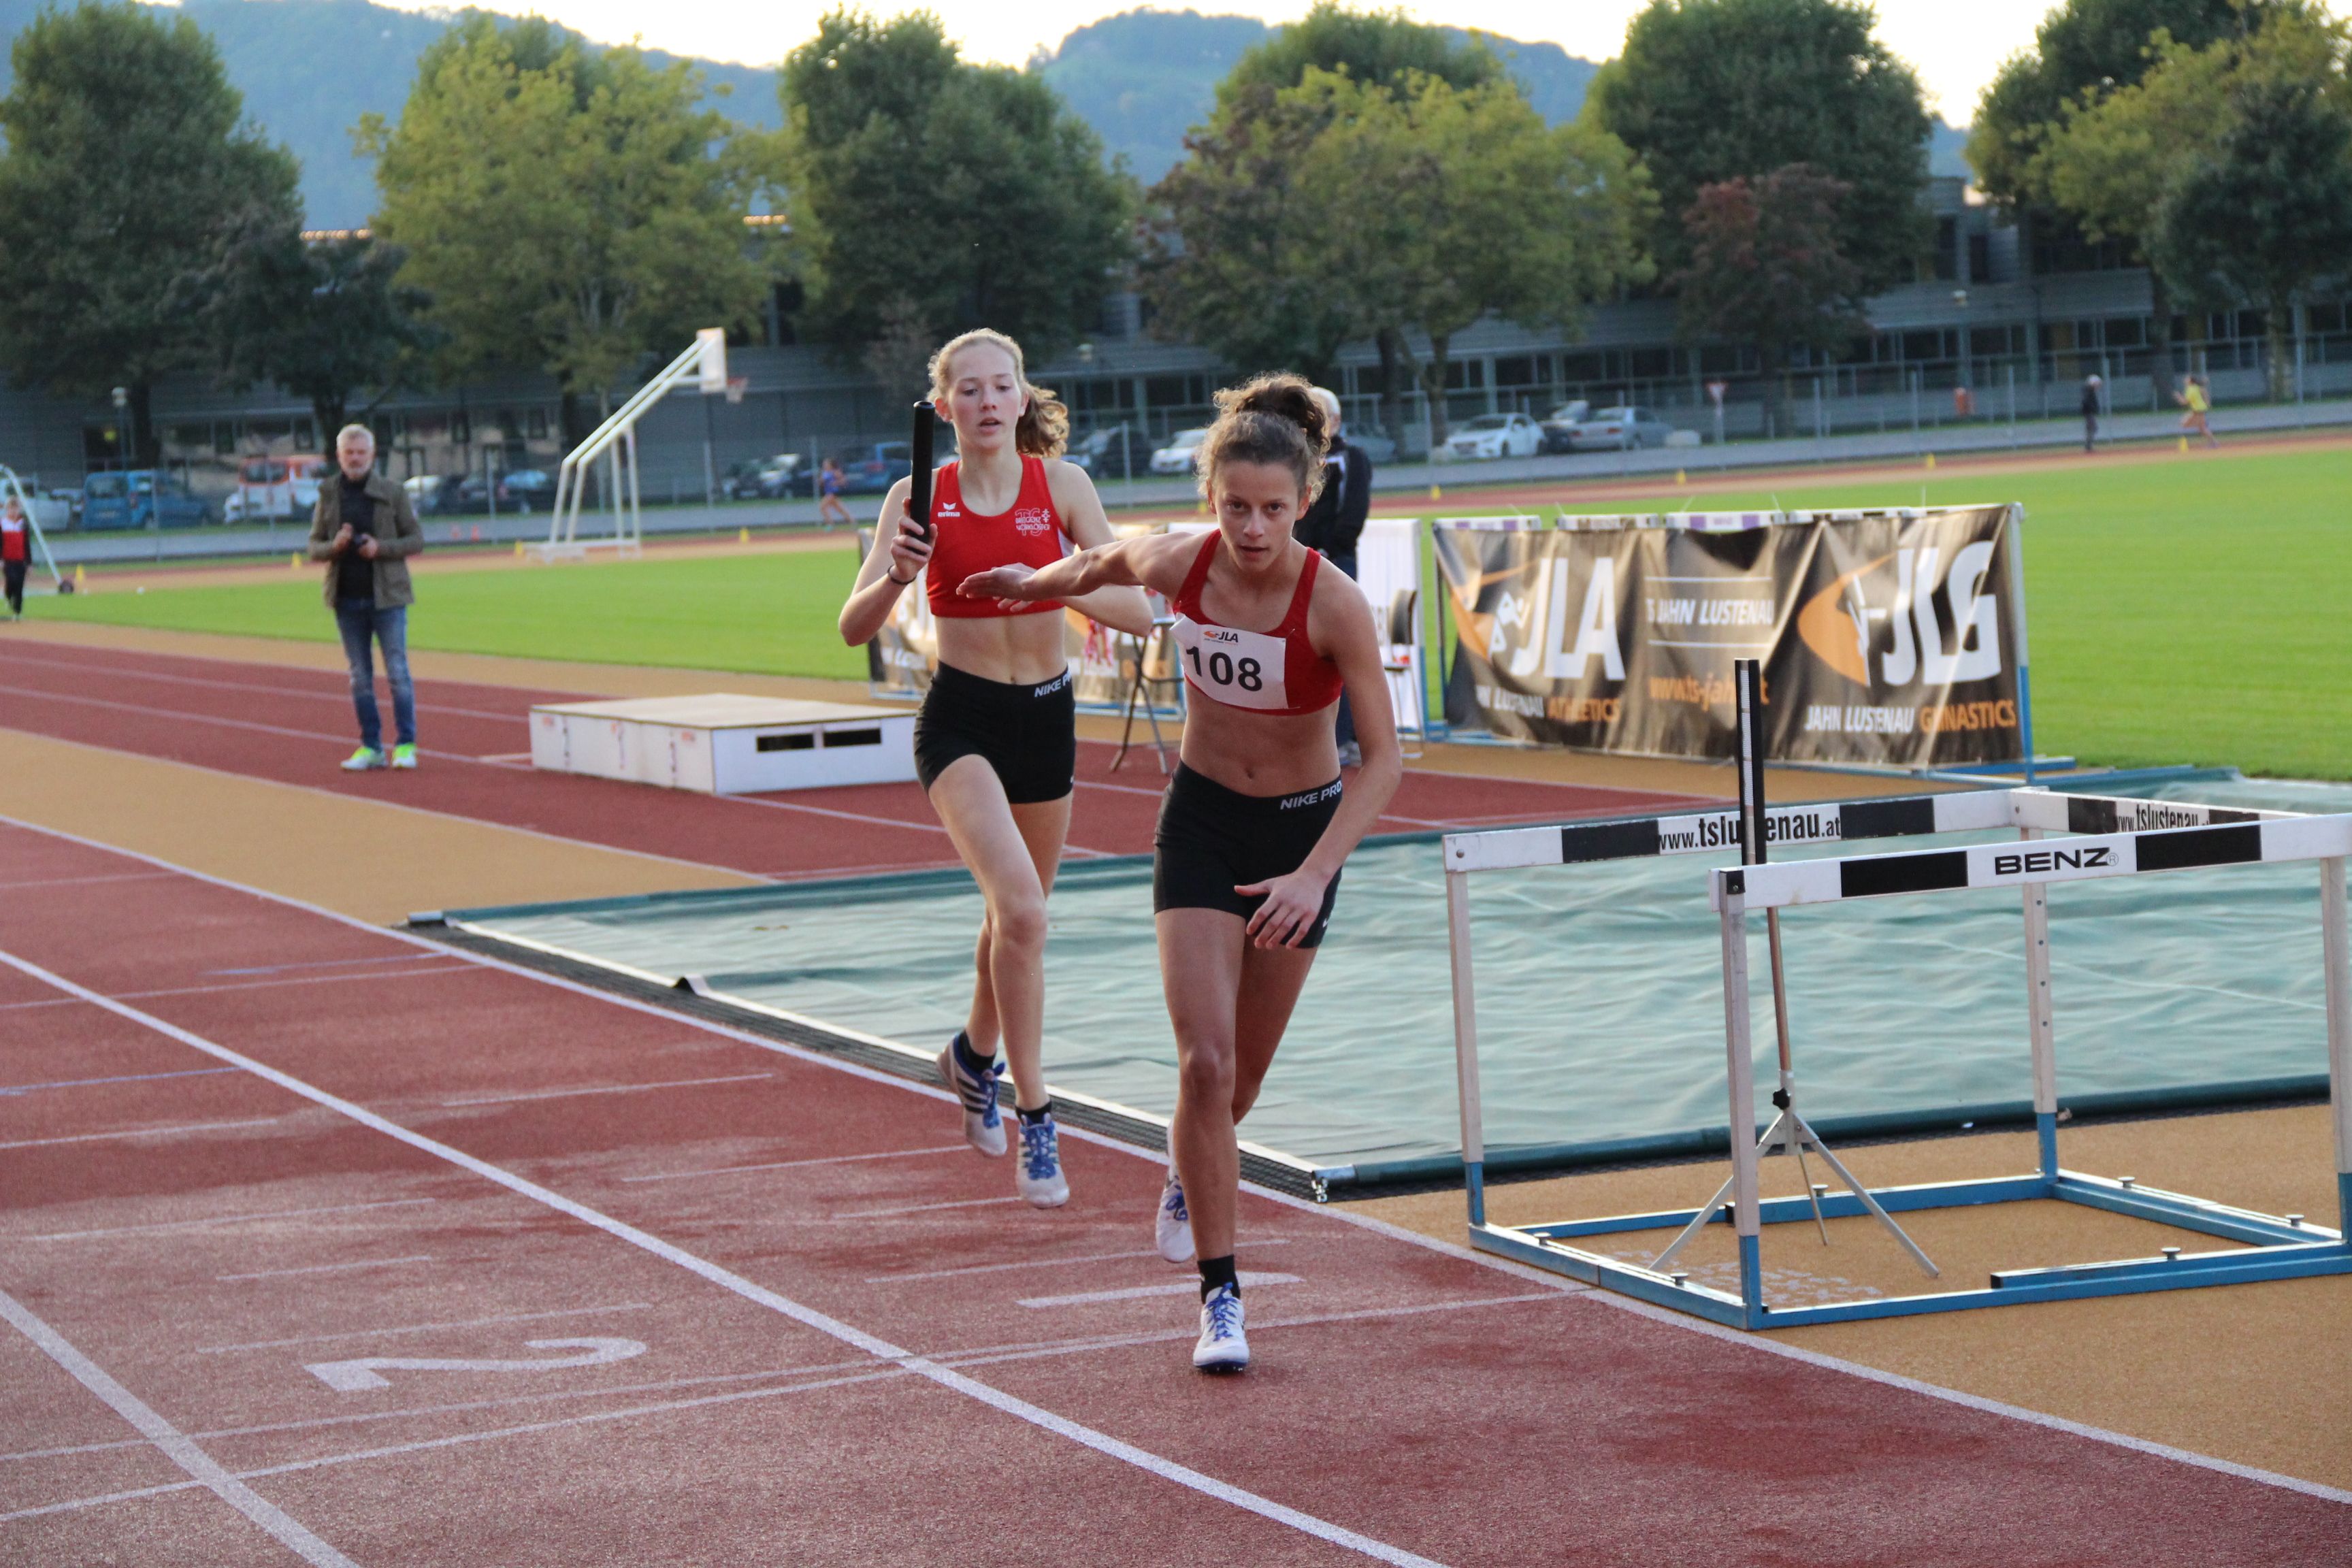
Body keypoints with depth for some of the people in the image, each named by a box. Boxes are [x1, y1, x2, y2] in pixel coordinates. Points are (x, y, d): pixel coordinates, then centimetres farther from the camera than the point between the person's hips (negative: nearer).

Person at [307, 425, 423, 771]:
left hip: (387, 596, -3)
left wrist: (380, 548, -15)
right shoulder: (328, 496, 7)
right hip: (347, 598, 3)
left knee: (397, 672, -4)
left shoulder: (393, 493, 0)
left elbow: (416, 540, 1)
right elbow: (314, 547, 10)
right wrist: (335, 546, -12)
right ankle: (371, 746, 12)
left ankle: (405, 745, 2)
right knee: (360, 677, 7)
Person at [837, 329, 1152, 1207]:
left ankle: (976, 1055, 48)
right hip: (961, 718, -3)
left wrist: (1048, 582, -26)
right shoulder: (920, 498, -7)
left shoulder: (1062, 486, -5)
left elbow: (1137, 614, -10)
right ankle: (1033, 1117, -15)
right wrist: (896, 575, -32)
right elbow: (854, 629, -12)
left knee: (1016, 915, 19)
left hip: (1047, 716, 3)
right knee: (1022, 910, -23)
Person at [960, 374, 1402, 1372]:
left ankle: (1188, 1180, 48)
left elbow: (1384, 758, -24)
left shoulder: (1335, 606, -25)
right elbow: (1104, 564, 8)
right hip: (1200, 819, 1)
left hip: (1304, 828, -1)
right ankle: (1220, 1293, -8)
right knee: (1205, 1063, -14)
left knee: (1244, 1072, 14)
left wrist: (1314, 876, -34)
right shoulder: (1177, 565, -17)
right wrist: (1034, 583, 26)